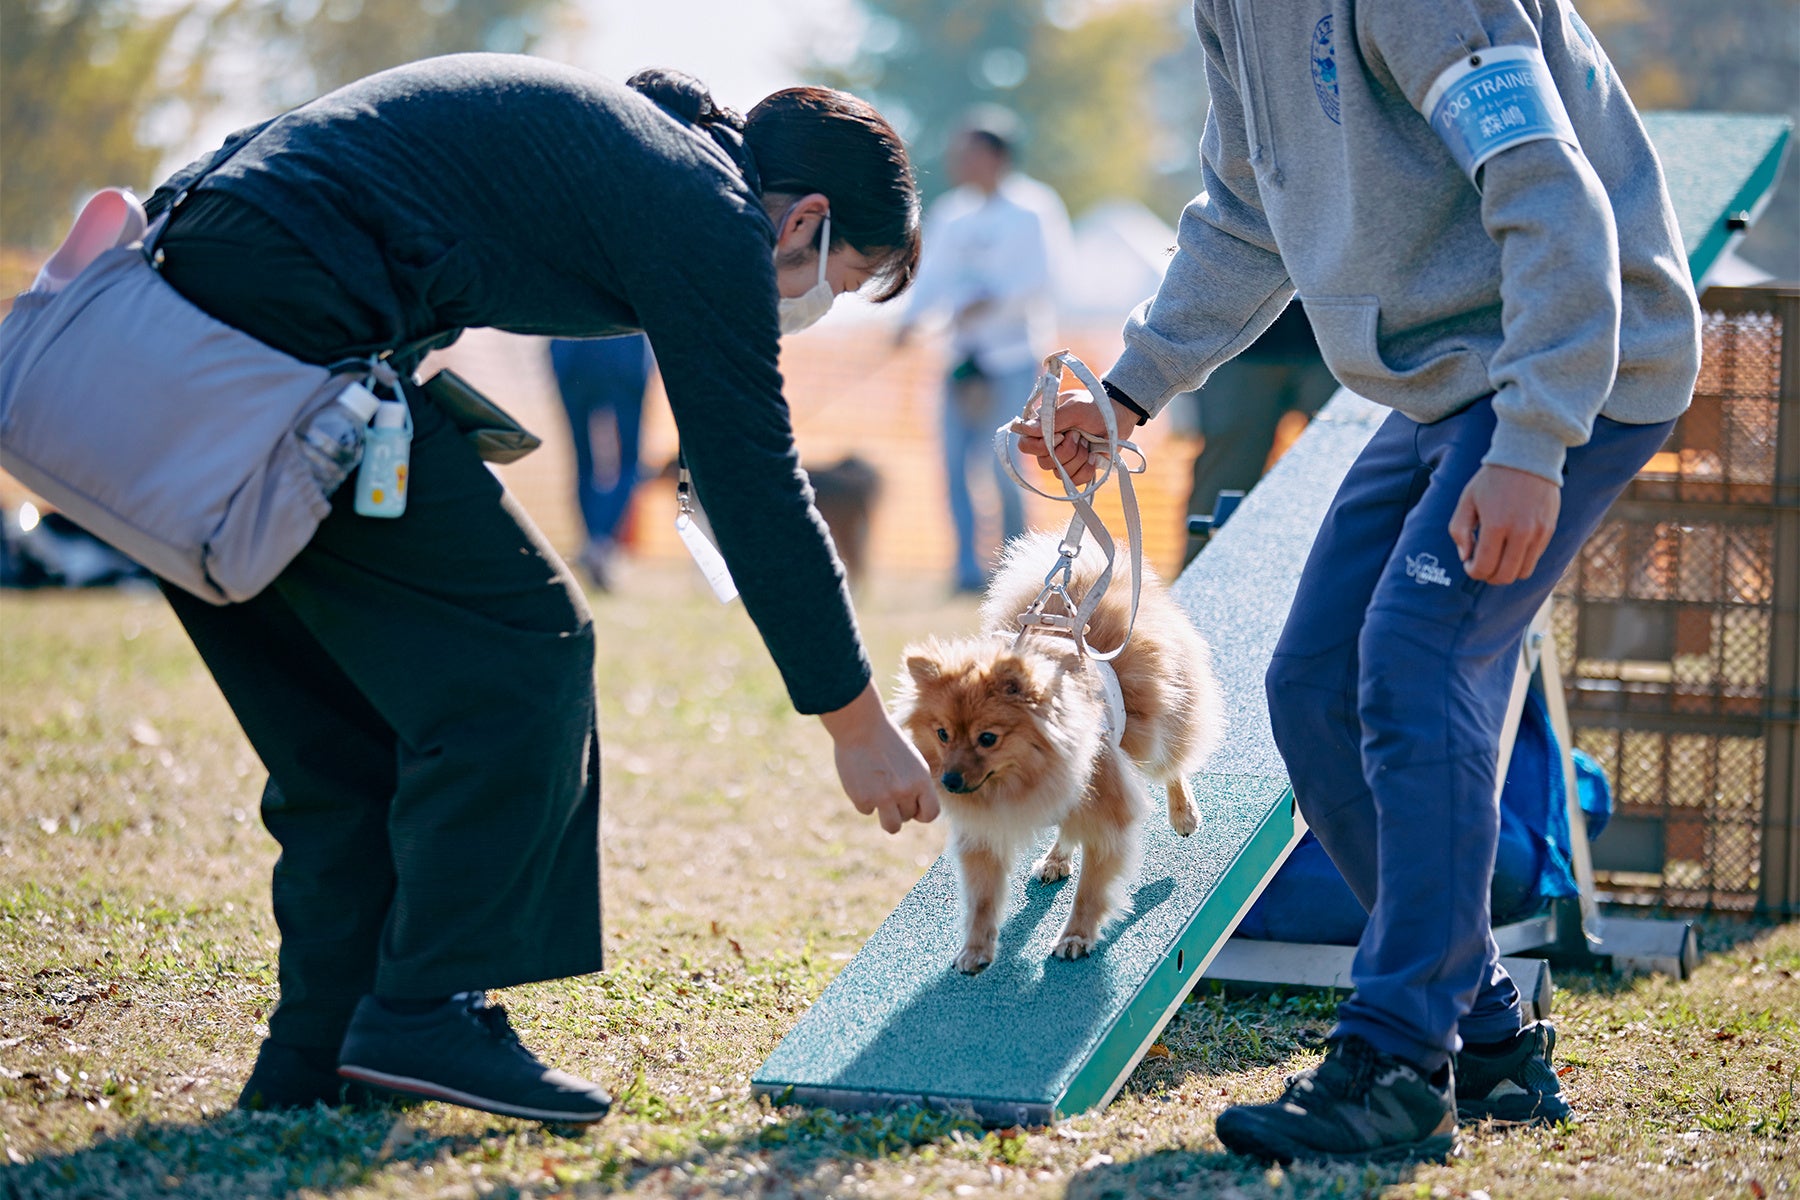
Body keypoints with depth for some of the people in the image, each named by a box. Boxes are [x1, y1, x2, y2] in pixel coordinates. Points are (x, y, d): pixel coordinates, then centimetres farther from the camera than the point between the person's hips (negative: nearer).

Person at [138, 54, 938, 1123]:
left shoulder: (617, 137, 26)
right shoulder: (710, 214, -2)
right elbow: (756, 488, -2)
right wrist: (861, 724, 5)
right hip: (283, 339, -10)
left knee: (344, 711, 15)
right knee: (521, 648, -3)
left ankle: (316, 1055, 15)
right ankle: (424, 1014, -4)